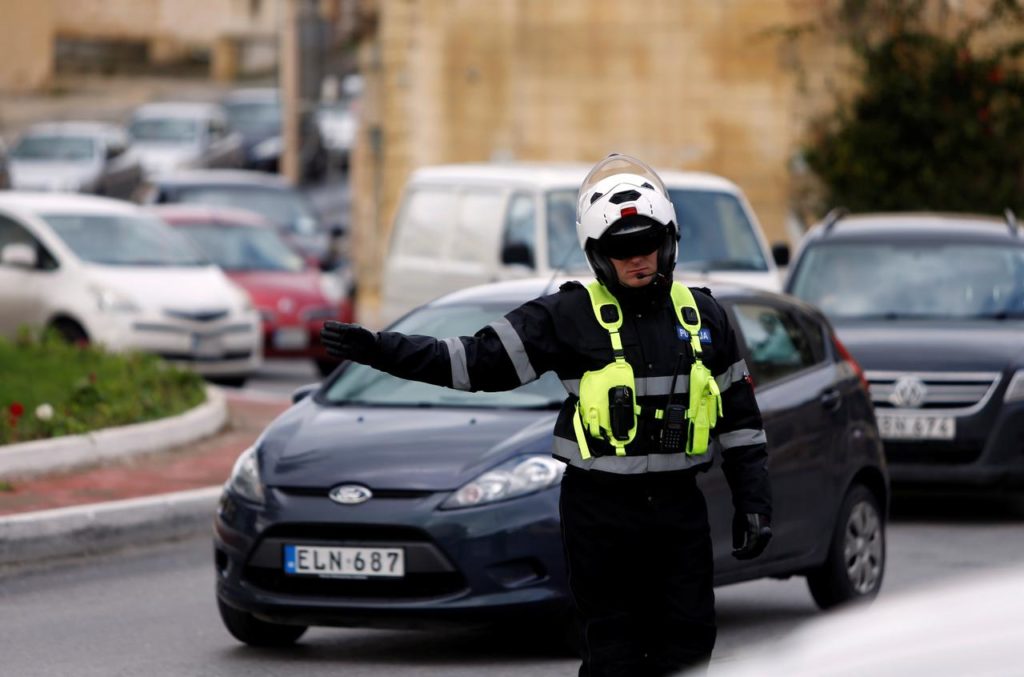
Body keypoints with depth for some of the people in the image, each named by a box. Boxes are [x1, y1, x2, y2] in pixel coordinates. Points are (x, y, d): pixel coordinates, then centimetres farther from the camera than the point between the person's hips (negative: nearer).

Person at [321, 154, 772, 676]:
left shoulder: (703, 315, 8)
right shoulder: (571, 316, -4)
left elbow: (739, 413, 14)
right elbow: (480, 360, -7)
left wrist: (753, 501, 9)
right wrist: (382, 350, -17)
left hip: (680, 510, 3)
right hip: (600, 511, -3)